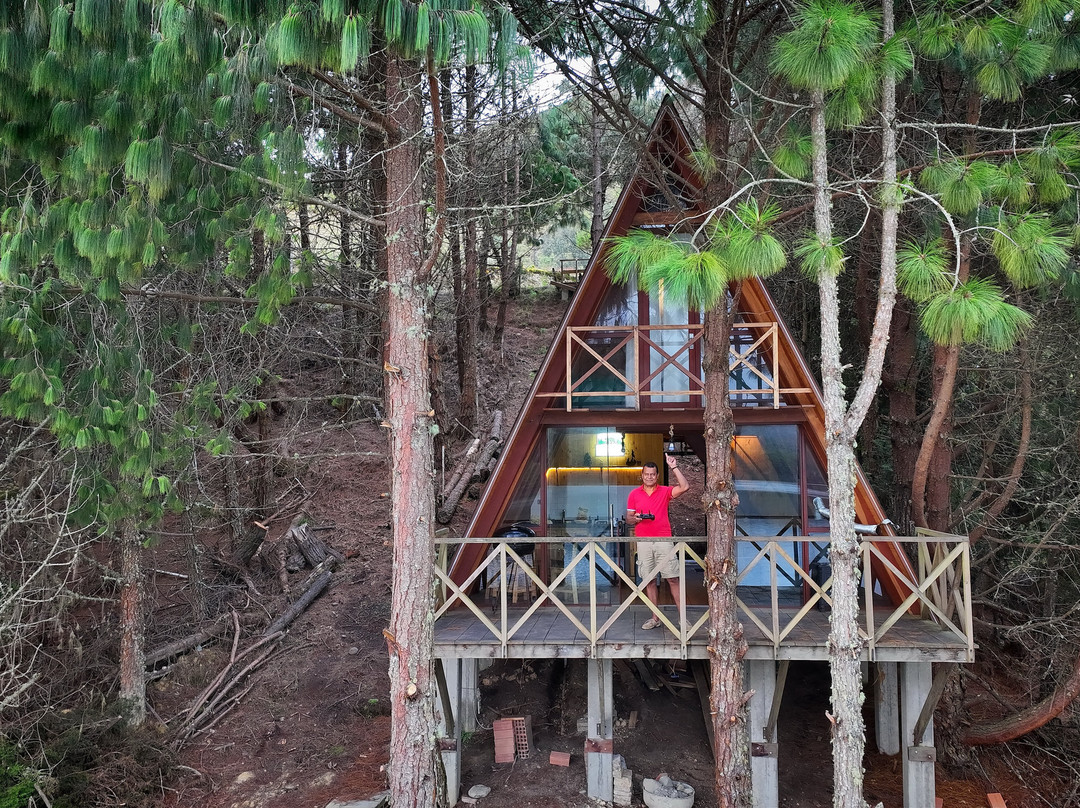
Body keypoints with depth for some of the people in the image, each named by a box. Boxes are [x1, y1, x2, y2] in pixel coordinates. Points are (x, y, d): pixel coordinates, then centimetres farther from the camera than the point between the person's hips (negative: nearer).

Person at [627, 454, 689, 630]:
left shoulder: (665, 491, 5)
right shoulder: (634, 494, 9)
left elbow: (685, 487, -11)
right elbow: (628, 519, 12)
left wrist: (674, 468, -13)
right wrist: (635, 518, -11)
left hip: (664, 540, -1)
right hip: (643, 541, 2)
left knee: (673, 579, -3)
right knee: (649, 580, 5)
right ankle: (654, 618, 13)